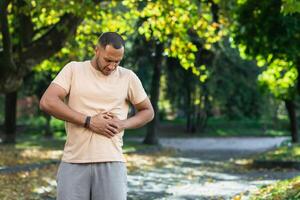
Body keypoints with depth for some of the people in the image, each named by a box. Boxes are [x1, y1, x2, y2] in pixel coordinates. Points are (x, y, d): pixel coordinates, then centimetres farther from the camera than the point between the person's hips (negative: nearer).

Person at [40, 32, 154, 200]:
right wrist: (89, 121, -12)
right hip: (74, 162, 0)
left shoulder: (128, 77, 8)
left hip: (111, 162, 1)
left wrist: (123, 124, -4)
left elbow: (148, 112, 17)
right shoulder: (73, 69, 4)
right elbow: (47, 102, -7)